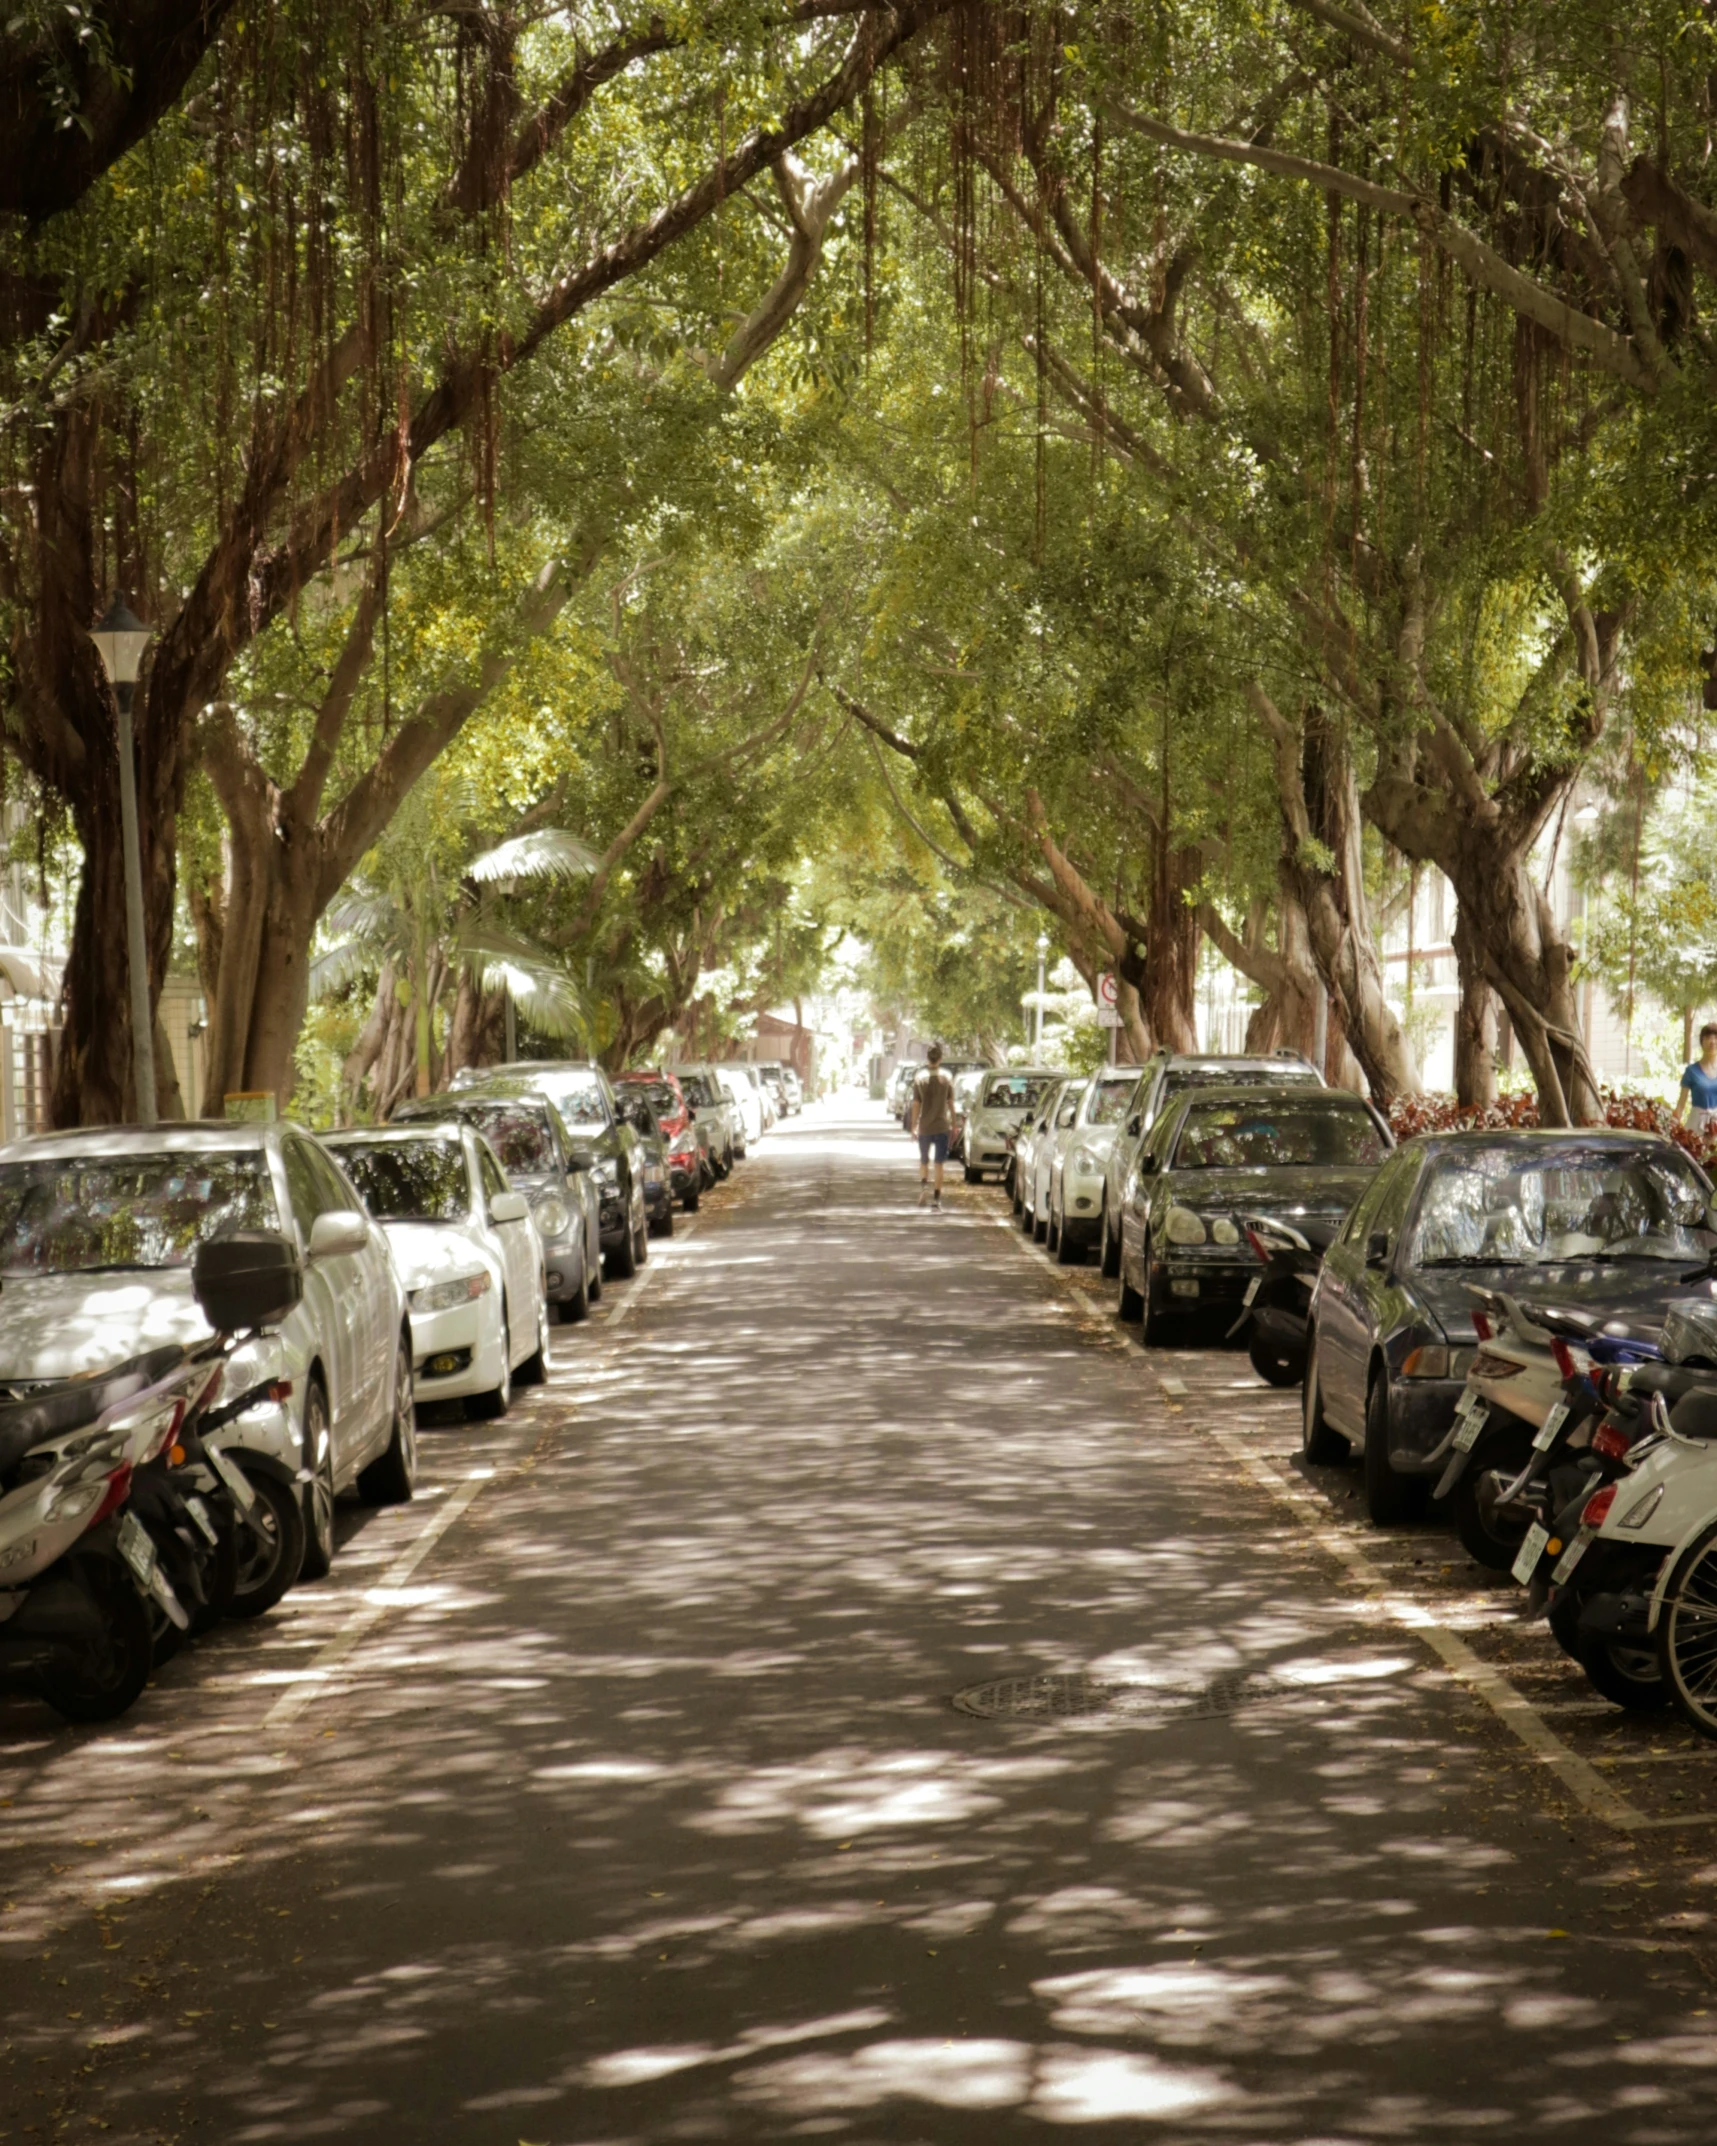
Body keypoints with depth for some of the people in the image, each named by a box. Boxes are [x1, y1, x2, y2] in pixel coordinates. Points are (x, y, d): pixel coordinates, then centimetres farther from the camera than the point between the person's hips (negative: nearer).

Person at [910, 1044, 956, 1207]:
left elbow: (916, 1105, -4)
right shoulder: (947, 1077, -5)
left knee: (924, 1160, 19)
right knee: (939, 1163, 3)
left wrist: (914, 1125, 6)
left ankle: (923, 1182, -5)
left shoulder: (920, 1078, -6)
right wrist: (953, 1123, 9)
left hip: (924, 1126, 0)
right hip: (942, 1125, 0)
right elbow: (950, 1103, -1)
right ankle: (936, 1196, -1)